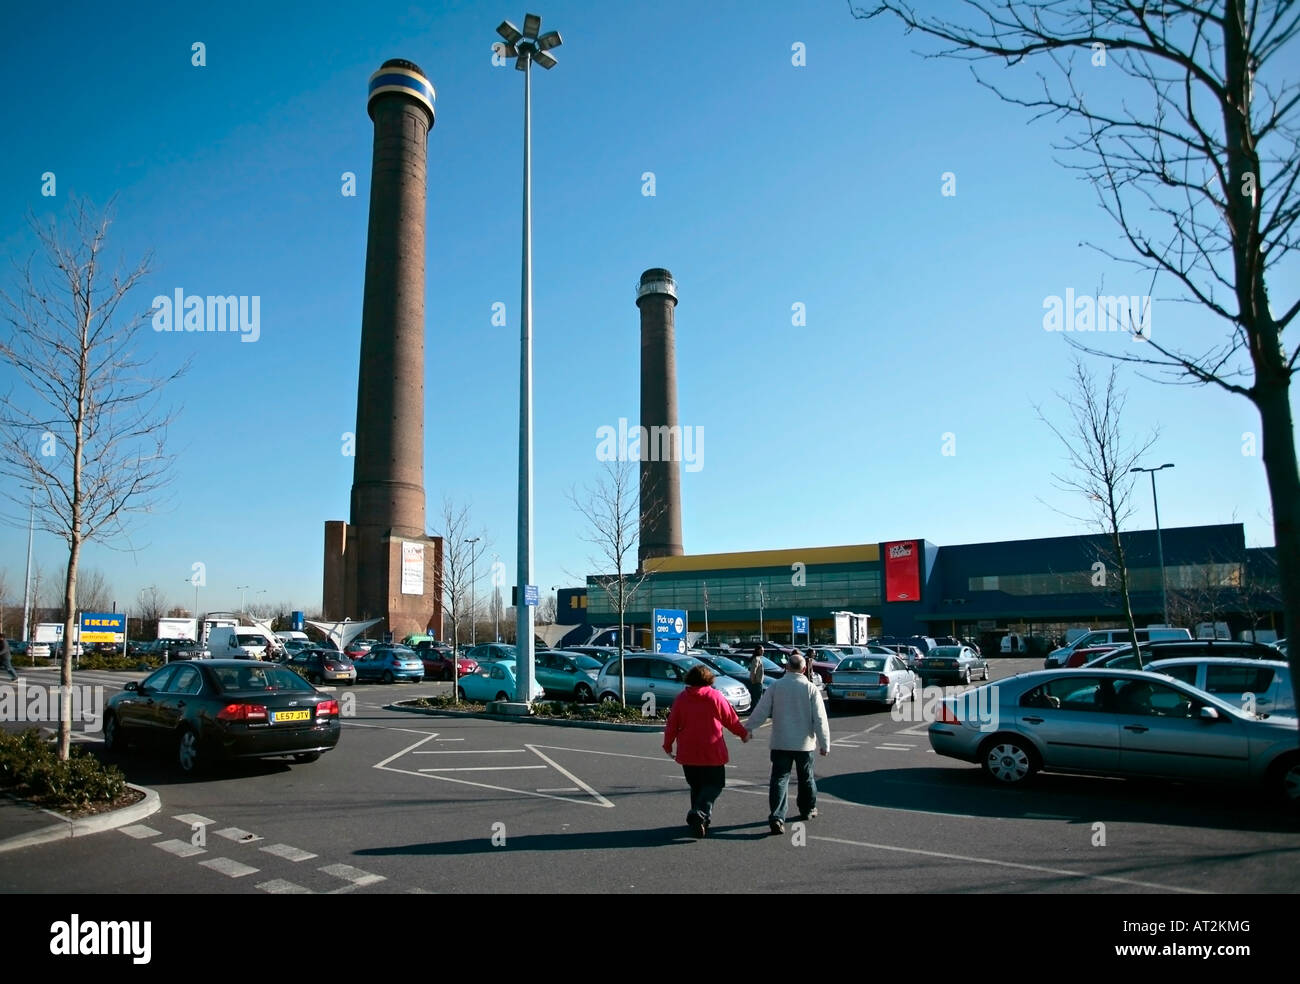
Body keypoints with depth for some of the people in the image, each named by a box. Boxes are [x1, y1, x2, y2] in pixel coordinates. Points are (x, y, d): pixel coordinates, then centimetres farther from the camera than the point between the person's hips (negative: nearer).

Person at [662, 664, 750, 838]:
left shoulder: (681, 698, 1)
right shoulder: (716, 697, -5)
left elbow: (672, 725, 4)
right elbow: (731, 720, 3)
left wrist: (667, 744, 18)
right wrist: (744, 734, 20)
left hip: (688, 753, 3)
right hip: (712, 752, -3)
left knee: (696, 786, 17)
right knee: (714, 785, 5)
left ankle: (702, 819, 17)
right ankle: (699, 813, -17)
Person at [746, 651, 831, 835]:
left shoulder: (776, 686, -5)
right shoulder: (810, 688, -6)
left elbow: (761, 711, -4)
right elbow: (820, 719, -6)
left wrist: (749, 729, 9)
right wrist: (824, 744, 1)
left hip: (780, 742, -1)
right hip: (804, 743, 1)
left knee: (779, 779, 0)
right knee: (806, 778, 20)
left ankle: (776, 817, -13)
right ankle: (808, 810, 36)